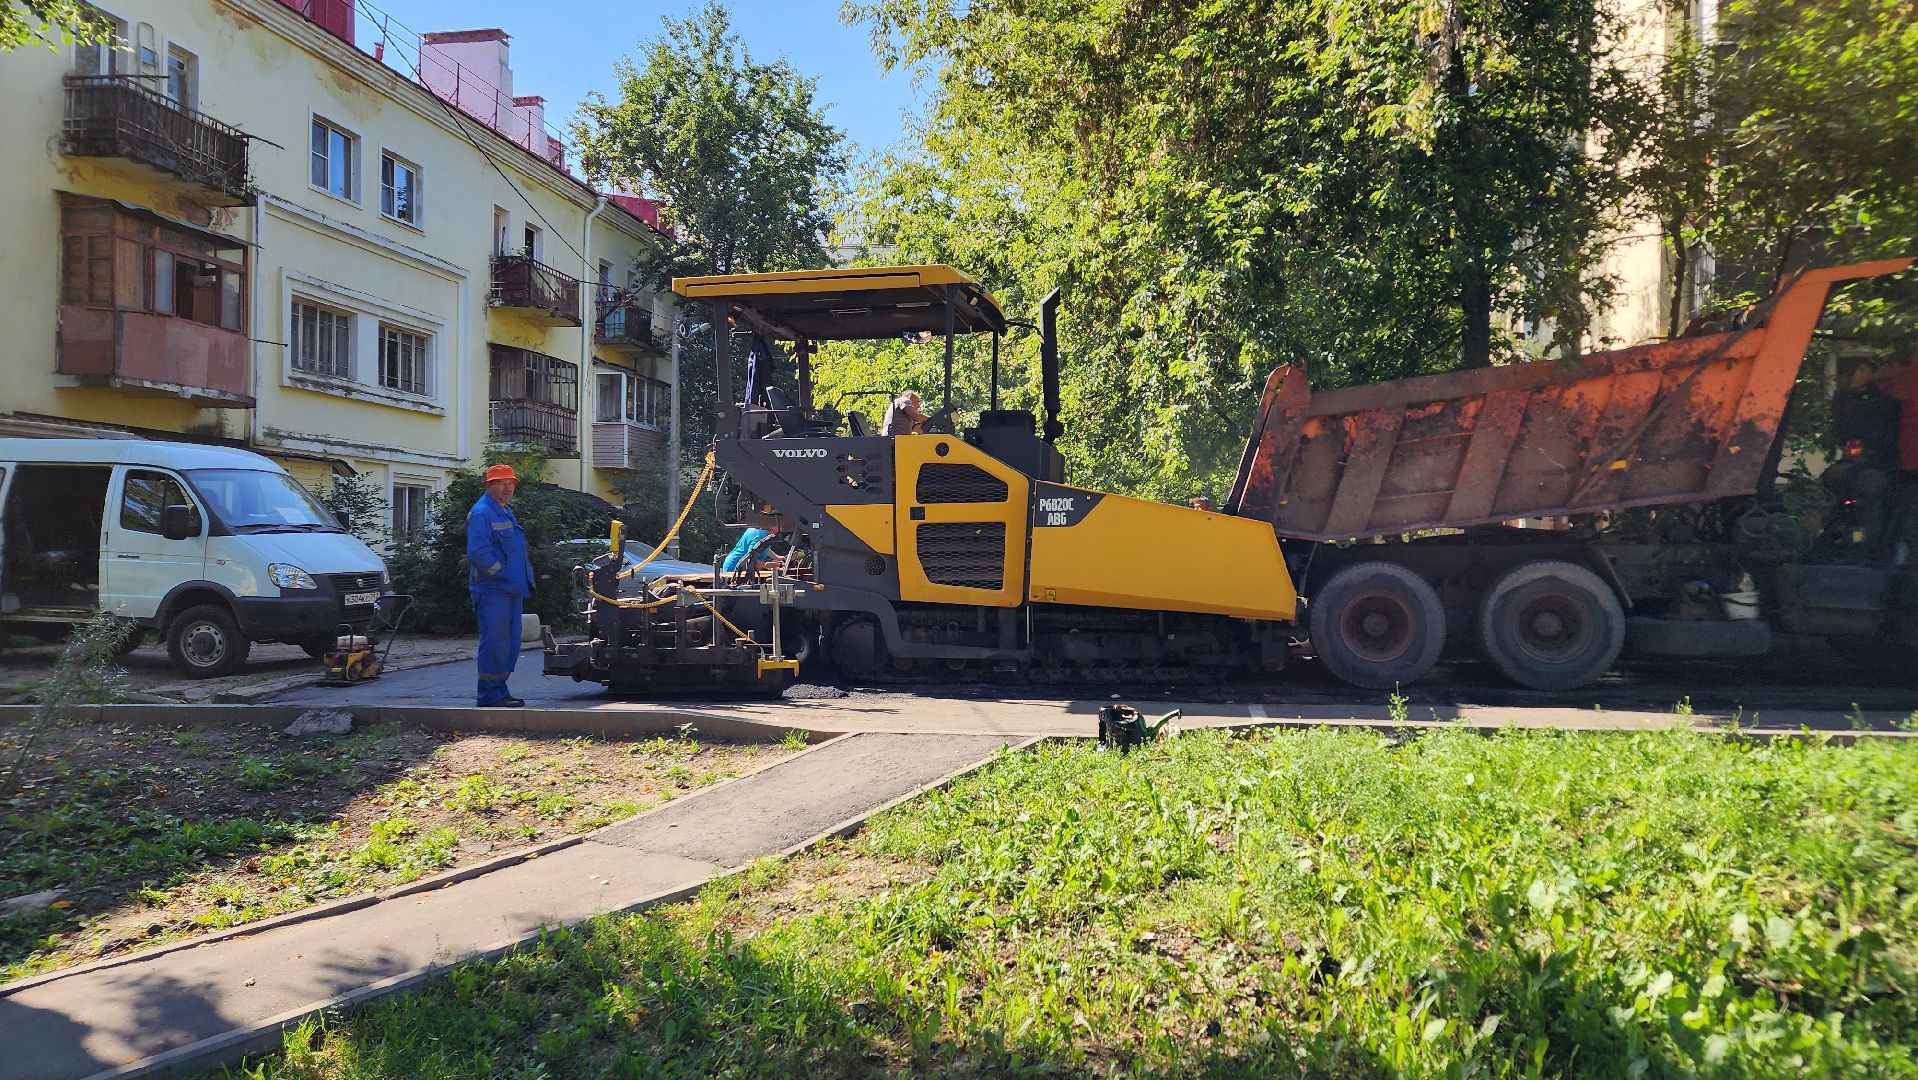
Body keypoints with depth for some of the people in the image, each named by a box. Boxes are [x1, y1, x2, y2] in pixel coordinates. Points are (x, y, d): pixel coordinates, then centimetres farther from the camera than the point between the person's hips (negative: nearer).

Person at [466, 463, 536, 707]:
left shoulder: (506, 514, 21)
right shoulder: (481, 513, -10)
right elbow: (478, 553, -21)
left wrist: (524, 580, 15)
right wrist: (503, 574, -17)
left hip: (512, 591, 10)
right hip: (492, 590, -10)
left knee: (509, 644, 12)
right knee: (495, 643, -9)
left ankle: (500, 691, 20)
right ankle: (490, 696, -4)